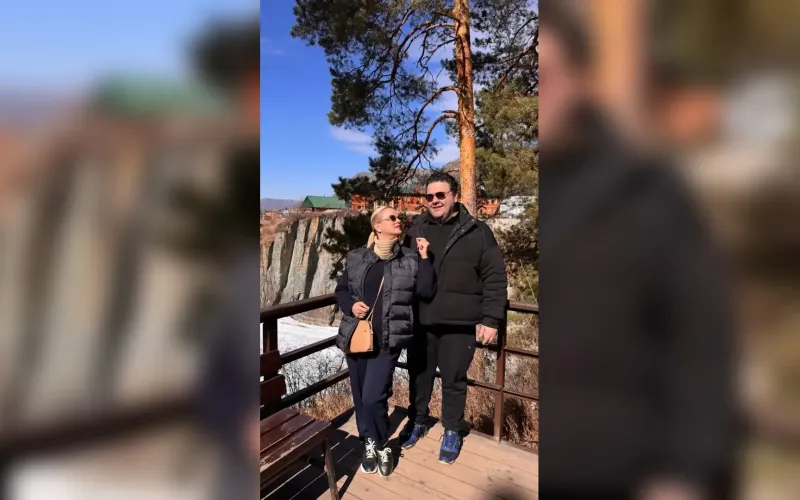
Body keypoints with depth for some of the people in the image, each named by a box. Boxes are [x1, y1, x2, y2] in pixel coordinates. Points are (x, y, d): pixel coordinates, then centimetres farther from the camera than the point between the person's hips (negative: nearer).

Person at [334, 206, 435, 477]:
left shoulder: (410, 259, 1)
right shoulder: (356, 258, 2)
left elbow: (426, 292, -8)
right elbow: (340, 290, 11)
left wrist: (424, 257, -10)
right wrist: (350, 305, -9)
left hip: (388, 340, -2)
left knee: (373, 398, -6)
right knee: (360, 396, 14)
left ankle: (383, 445, 24)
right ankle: (370, 443, 39)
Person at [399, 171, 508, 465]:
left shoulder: (477, 232, -5)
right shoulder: (417, 229, 4)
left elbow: (495, 279, -4)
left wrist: (491, 319, -9)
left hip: (459, 324, -3)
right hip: (420, 322, 3)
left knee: (454, 380, 13)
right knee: (419, 375, 18)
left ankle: (452, 431, 36)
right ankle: (418, 421, 43)